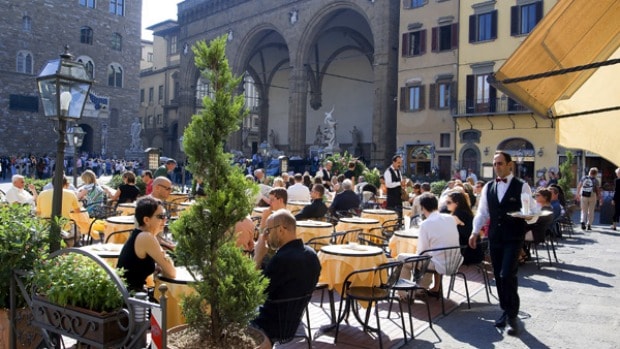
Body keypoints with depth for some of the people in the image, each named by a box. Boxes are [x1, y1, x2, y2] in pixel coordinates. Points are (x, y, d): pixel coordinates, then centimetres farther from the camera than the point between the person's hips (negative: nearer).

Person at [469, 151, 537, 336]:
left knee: (507, 275, -12)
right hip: (494, 238, 5)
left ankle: (512, 316, 2)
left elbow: (532, 211, -4)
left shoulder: (521, 186, -4)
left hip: (513, 238, -5)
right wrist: (475, 231, 5)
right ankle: (505, 310, 27)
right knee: (498, 276, 10)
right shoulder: (488, 187, 9)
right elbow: (482, 212, 12)